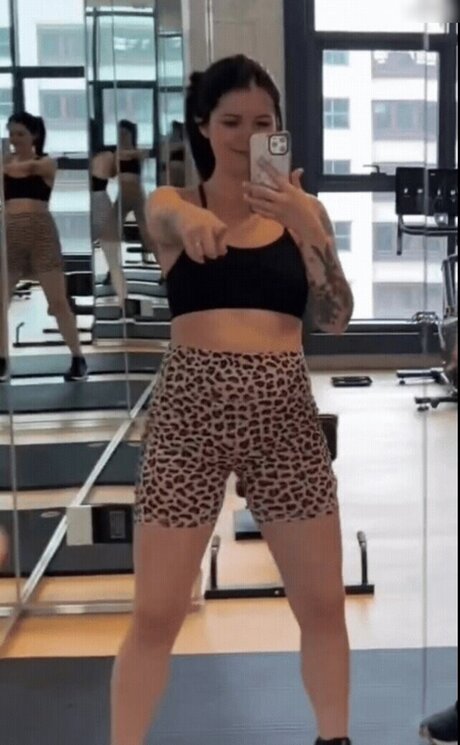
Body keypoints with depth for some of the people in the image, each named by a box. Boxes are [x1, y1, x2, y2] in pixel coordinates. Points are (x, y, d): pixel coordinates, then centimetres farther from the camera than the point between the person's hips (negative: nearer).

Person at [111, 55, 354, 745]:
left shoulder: (302, 208, 8)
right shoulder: (171, 204, 3)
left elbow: (337, 317, -1)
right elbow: (174, 219, -23)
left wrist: (306, 228, -16)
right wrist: (194, 224, -48)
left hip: (284, 411, 2)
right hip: (191, 410, -2)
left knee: (324, 605, 11)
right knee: (156, 616, 1)